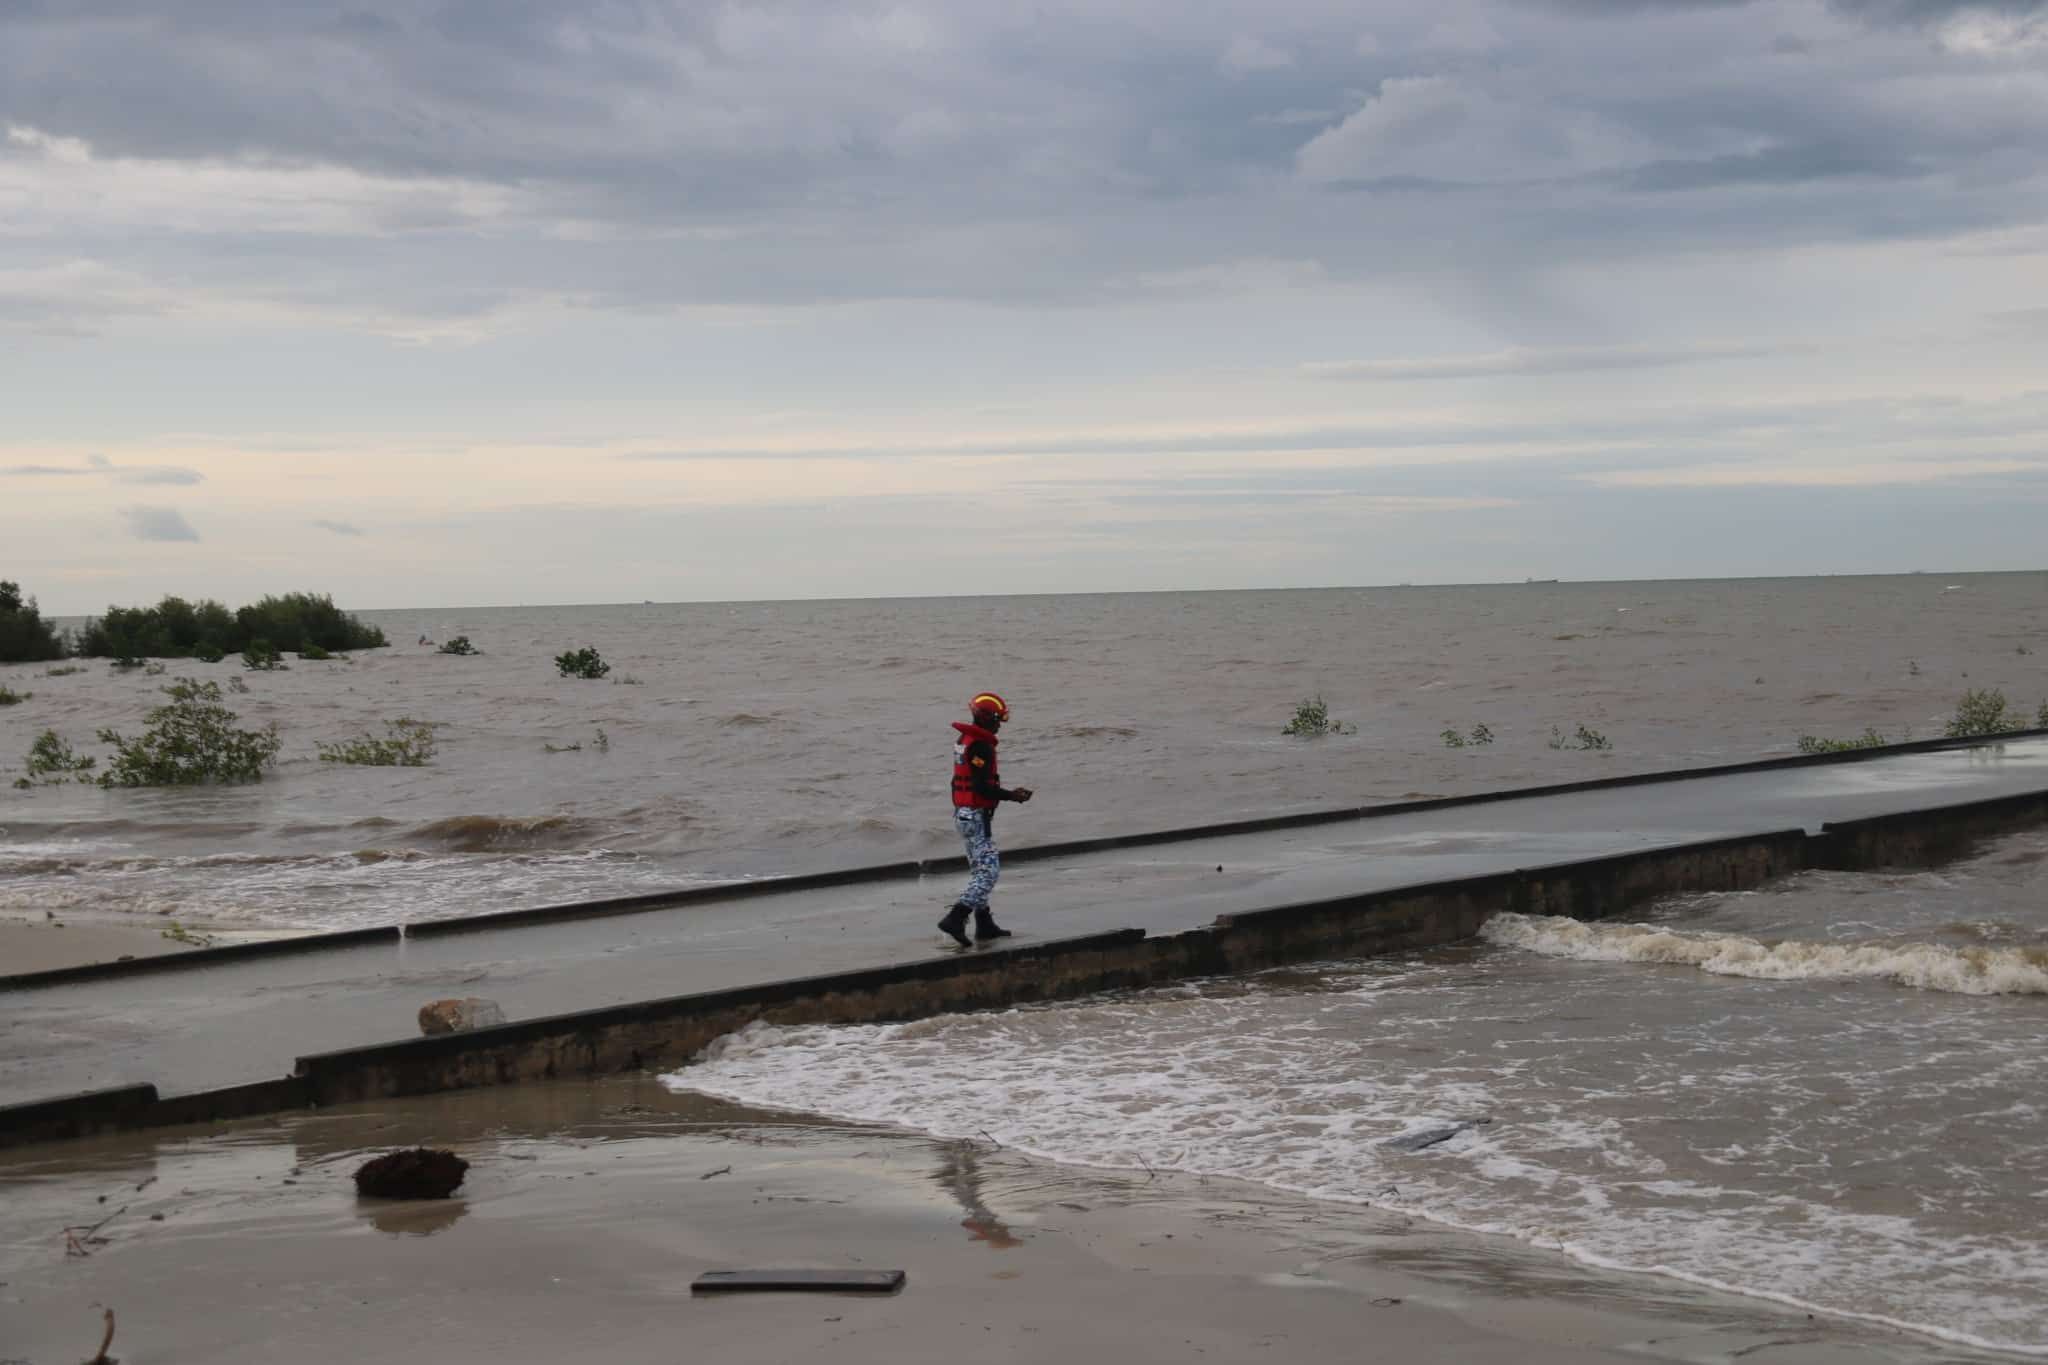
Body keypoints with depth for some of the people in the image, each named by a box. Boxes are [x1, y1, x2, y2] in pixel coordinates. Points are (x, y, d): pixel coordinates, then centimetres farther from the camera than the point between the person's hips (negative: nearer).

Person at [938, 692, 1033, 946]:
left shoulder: (964, 740, 12)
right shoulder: (980, 746, -19)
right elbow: (982, 787, -23)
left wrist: (1009, 791, 17)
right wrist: (1012, 796, -12)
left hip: (963, 813, 10)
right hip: (977, 816, -10)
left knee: (979, 870, 18)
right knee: (989, 870, -9)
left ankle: (984, 925, 23)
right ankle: (955, 920, -17)